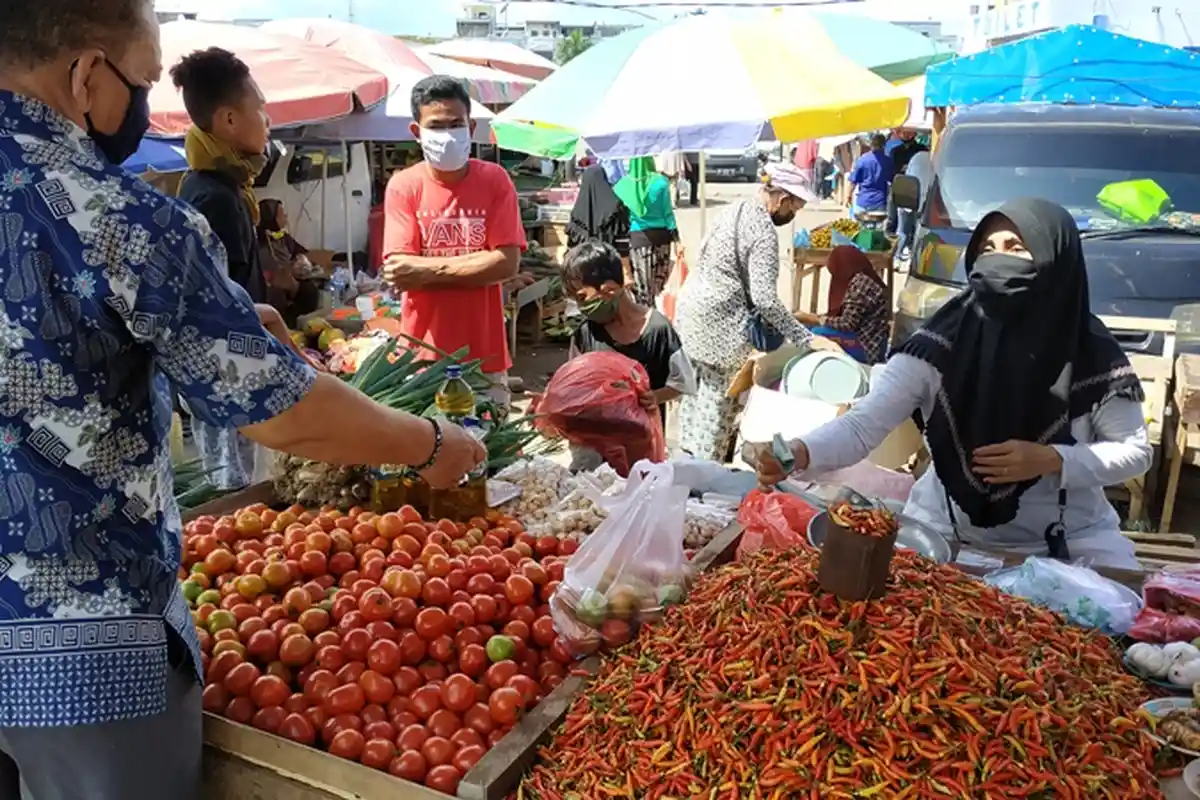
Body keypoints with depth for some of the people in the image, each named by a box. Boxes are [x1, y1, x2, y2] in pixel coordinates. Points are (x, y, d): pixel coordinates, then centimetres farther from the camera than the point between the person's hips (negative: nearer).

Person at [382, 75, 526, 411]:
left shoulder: (495, 181, 0)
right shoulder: (403, 187, -3)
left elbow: (507, 263, -10)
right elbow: (401, 273, -11)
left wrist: (428, 269, -13)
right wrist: (476, 267, -13)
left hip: (485, 355, 1)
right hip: (422, 354, -1)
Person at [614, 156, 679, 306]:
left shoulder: (621, 185, -3)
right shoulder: (660, 181, -6)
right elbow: (668, 212, -4)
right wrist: (676, 239, 2)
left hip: (636, 238, 0)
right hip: (659, 236, 0)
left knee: (640, 287, 3)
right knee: (659, 285, 9)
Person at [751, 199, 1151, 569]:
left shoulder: (1091, 353, -12)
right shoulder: (942, 342, -14)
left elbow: (1135, 451, -1)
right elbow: (864, 422, -23)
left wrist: (1051, 460, -19)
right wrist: (800, 452, -43)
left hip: (1068, 539, 1)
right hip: (946, 529, 0)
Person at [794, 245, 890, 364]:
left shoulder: (860, 282, -18)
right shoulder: (861, 280, 10)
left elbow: (848, 324, -20)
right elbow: (845, 316, 9)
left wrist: (816, 319, -10)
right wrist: (815, 317, 3)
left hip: (867, 347, -10)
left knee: (817, 334, -23)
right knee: (807, 329, 8)